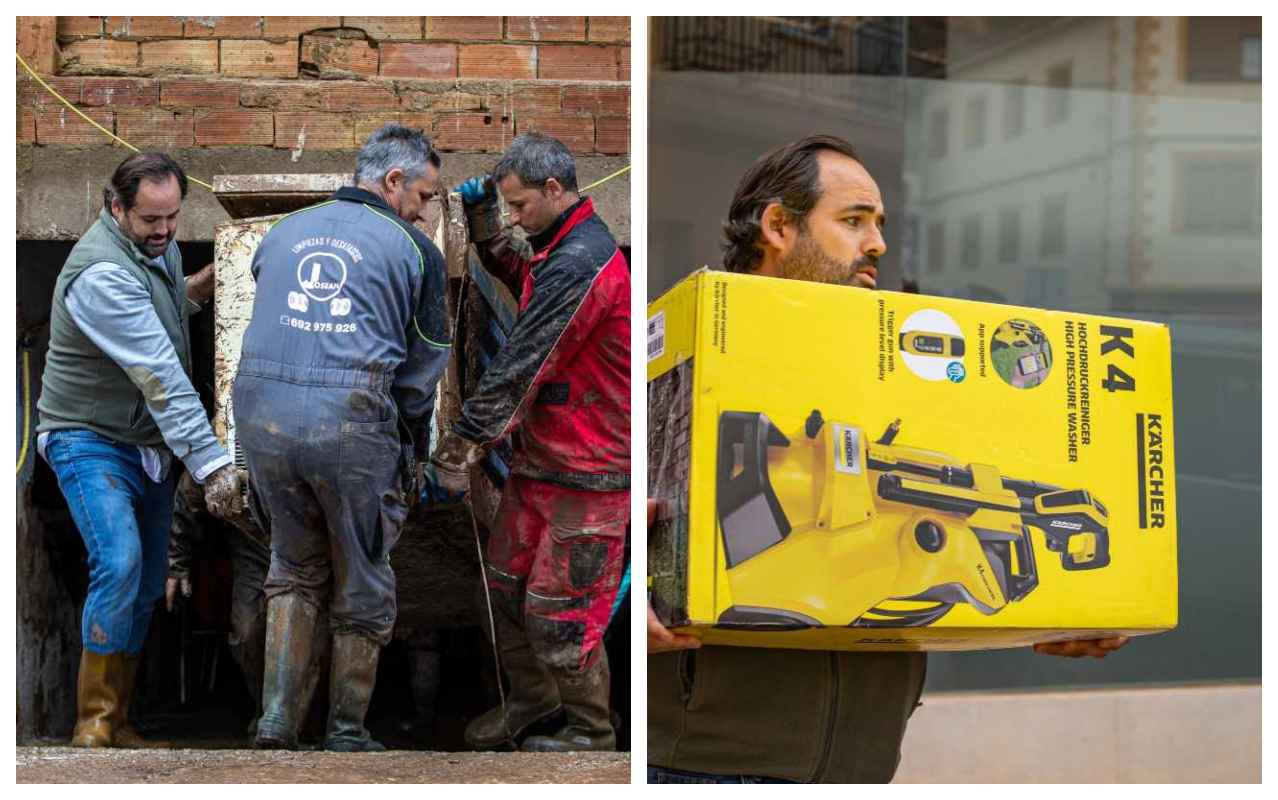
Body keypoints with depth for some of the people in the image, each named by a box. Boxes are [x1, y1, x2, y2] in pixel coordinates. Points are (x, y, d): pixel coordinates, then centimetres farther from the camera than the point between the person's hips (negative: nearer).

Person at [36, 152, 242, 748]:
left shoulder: (156, 243, 3)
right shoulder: (102, 273, -25)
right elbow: (160, 378, -30)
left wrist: (198, 287, 2)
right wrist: (211, 464, -32)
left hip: (151, 443, 9)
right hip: (92, 440, -9)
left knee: (147, 586, 7)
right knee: (120, 565, -24)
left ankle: (116, 720, 15)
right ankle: (94, 725, -16)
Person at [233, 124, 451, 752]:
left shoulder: (283, 232, 18)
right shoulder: (414, 250, 4)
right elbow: (422, 371, 7)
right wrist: (413, 463, 18)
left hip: (263, 415, 4)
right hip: (353, 425, -4)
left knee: (294, 570, 22)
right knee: (362, 587, 13)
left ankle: (277, 720, 13)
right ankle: (346, 734, 20)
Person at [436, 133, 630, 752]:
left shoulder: (578, 265, -23)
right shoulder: (563, 250, 10)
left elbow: (518, 370, -22)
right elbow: (522, 279, 34)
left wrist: (460, 446, -16)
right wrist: (485, 226, 17)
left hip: (585, 471, -10)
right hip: (540, 457, 10)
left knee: (557, 610, -1)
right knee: (506, 583, 16)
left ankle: (590, 731, 15)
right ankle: (530, 698, 34)